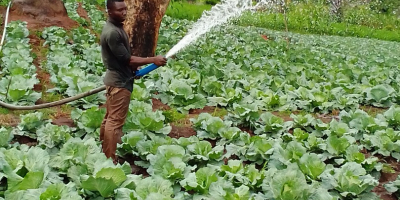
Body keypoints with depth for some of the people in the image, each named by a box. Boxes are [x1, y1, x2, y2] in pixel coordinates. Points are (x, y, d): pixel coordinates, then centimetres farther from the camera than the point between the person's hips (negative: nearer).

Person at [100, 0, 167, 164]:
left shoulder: (116, 27, 9)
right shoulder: (112, 33, -23)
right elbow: (127, 59, -22)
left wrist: (134, 68, 17)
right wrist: (153, 60, -19)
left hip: (116, 79, 10)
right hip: (119, 82, -10)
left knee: (109, 119, 16)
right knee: (115, 122, -5)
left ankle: (104, 153, 25)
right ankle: (110, 161, 0)